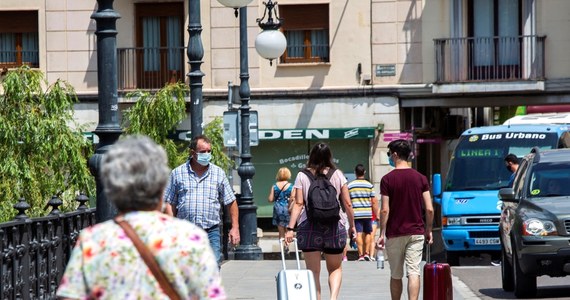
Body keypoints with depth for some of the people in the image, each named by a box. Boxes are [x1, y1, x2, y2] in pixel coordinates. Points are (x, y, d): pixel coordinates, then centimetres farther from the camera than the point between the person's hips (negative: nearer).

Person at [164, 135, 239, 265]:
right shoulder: (177, 173, 6)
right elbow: (169, 203, 6)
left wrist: (235, 227, 5)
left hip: (211, 231, 0)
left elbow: (231, 202, 12)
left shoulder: (218, 173, 9)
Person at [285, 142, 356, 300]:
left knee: (313, 271, 6)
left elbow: (298, 204, -5)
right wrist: (352, 225, 12)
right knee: (335, 269, 13)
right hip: (334, 226, 1)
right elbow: (347, 203, 2)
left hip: (308, 227, -1)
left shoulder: (302, 176, 2)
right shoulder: (337, 175, 3)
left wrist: (290, 228, -4)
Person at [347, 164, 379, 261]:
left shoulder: (350, 185, 1)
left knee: (359, 234, -2)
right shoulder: (369, 185, 0)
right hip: (367, 213, 1)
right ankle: (367, 252, 7)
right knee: (368, 233, 14)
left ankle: (361, 254, -6)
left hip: (356, 213, -1)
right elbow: (374, 202, 0)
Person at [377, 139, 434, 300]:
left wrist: (382, 234, -3)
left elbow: (385, 210, -10)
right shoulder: (421, 178, 2)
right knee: (414, 272, -5)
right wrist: (428, 231, 12)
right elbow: (429, 209, 0)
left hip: (395, 234, -1)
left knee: (396, 275, 11)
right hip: (416, 232, 1)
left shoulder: (387, 179, -6)